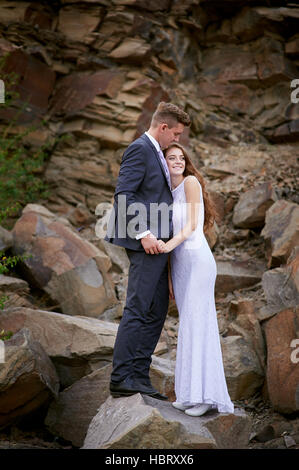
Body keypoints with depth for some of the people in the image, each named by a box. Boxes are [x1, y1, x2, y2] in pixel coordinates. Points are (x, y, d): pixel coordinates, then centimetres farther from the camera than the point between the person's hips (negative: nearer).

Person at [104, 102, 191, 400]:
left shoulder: (154, 152, 22)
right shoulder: (140, 149, -9)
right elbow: (123, 195, -18)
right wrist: (143, 233, -22)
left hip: (156, 242, 10)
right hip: (145, 242, -10)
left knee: (157, 310, 9)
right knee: (138, 309, -11)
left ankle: (139, 376, 11)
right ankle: (121, 378, -9)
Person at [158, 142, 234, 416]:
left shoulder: (191, 182, -1)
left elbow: (192, 225, -9)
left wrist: (169, 245, -25)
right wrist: (170, 278, 14)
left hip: (197, 259, -7)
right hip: (178, 264, 7)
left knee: (197, 324, -12)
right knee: (189, 326, 5)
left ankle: (205, 395, -14)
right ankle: (190, 393, 5)